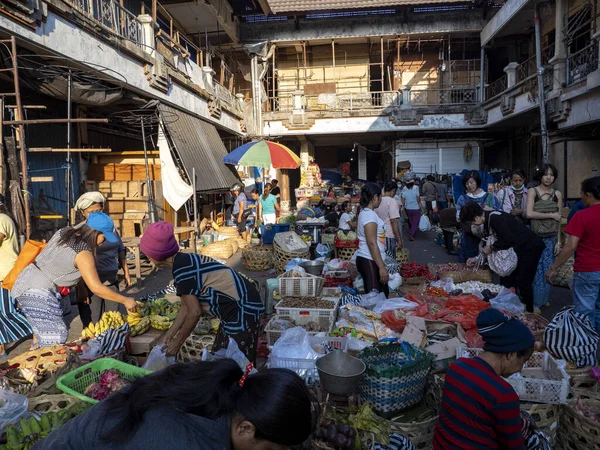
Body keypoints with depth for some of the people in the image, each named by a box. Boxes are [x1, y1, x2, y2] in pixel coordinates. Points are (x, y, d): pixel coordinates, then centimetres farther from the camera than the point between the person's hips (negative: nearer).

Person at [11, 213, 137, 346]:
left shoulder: (64, 232, 3)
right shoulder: (83, 253, -19)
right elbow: (96, 288, -21)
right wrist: (125, 300, -12)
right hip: (38, 292, -9)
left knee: (43, 333, 13)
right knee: (57, 338, -7)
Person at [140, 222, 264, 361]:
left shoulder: (181, 269, -20)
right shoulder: (185, 261, 7)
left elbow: (194, 313, -17)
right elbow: (186, 307, 13)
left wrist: (177, 342, -3)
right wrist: (168, 336, 17)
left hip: (242, 310, -10)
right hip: (237, 307, 10)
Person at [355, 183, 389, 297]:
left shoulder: (365, 212, 14)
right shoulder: (369, 214, -16)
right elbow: (372, 243, -21)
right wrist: (382, 267, -21)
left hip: (368, 260, 10)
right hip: (369, 261, -10)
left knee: (383, 295, 16)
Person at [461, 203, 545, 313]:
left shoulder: (495, 217, -26)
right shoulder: (487, 221, 3)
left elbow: (508, 240, -31)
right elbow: (498, 241, 12)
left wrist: (491, 248, -17)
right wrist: (477, 258, 8)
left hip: (531, 247, -10)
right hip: (518, 248, 10)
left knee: (523, 281, -6)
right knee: (507, 279, 10)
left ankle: (528, 312, 9)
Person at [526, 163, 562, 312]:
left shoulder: (557, 194, 7)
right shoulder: (533, 191, -2)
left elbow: (559, 219, 7)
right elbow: (529, 213, -14)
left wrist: (558, 241, 3)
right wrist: (551, 215, -10)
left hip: (551, 238, 3)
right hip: (535, 237, -3)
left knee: (548, 269, 9)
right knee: (536, 269, -1)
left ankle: (544, 298, 25)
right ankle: (535, 301, 9)